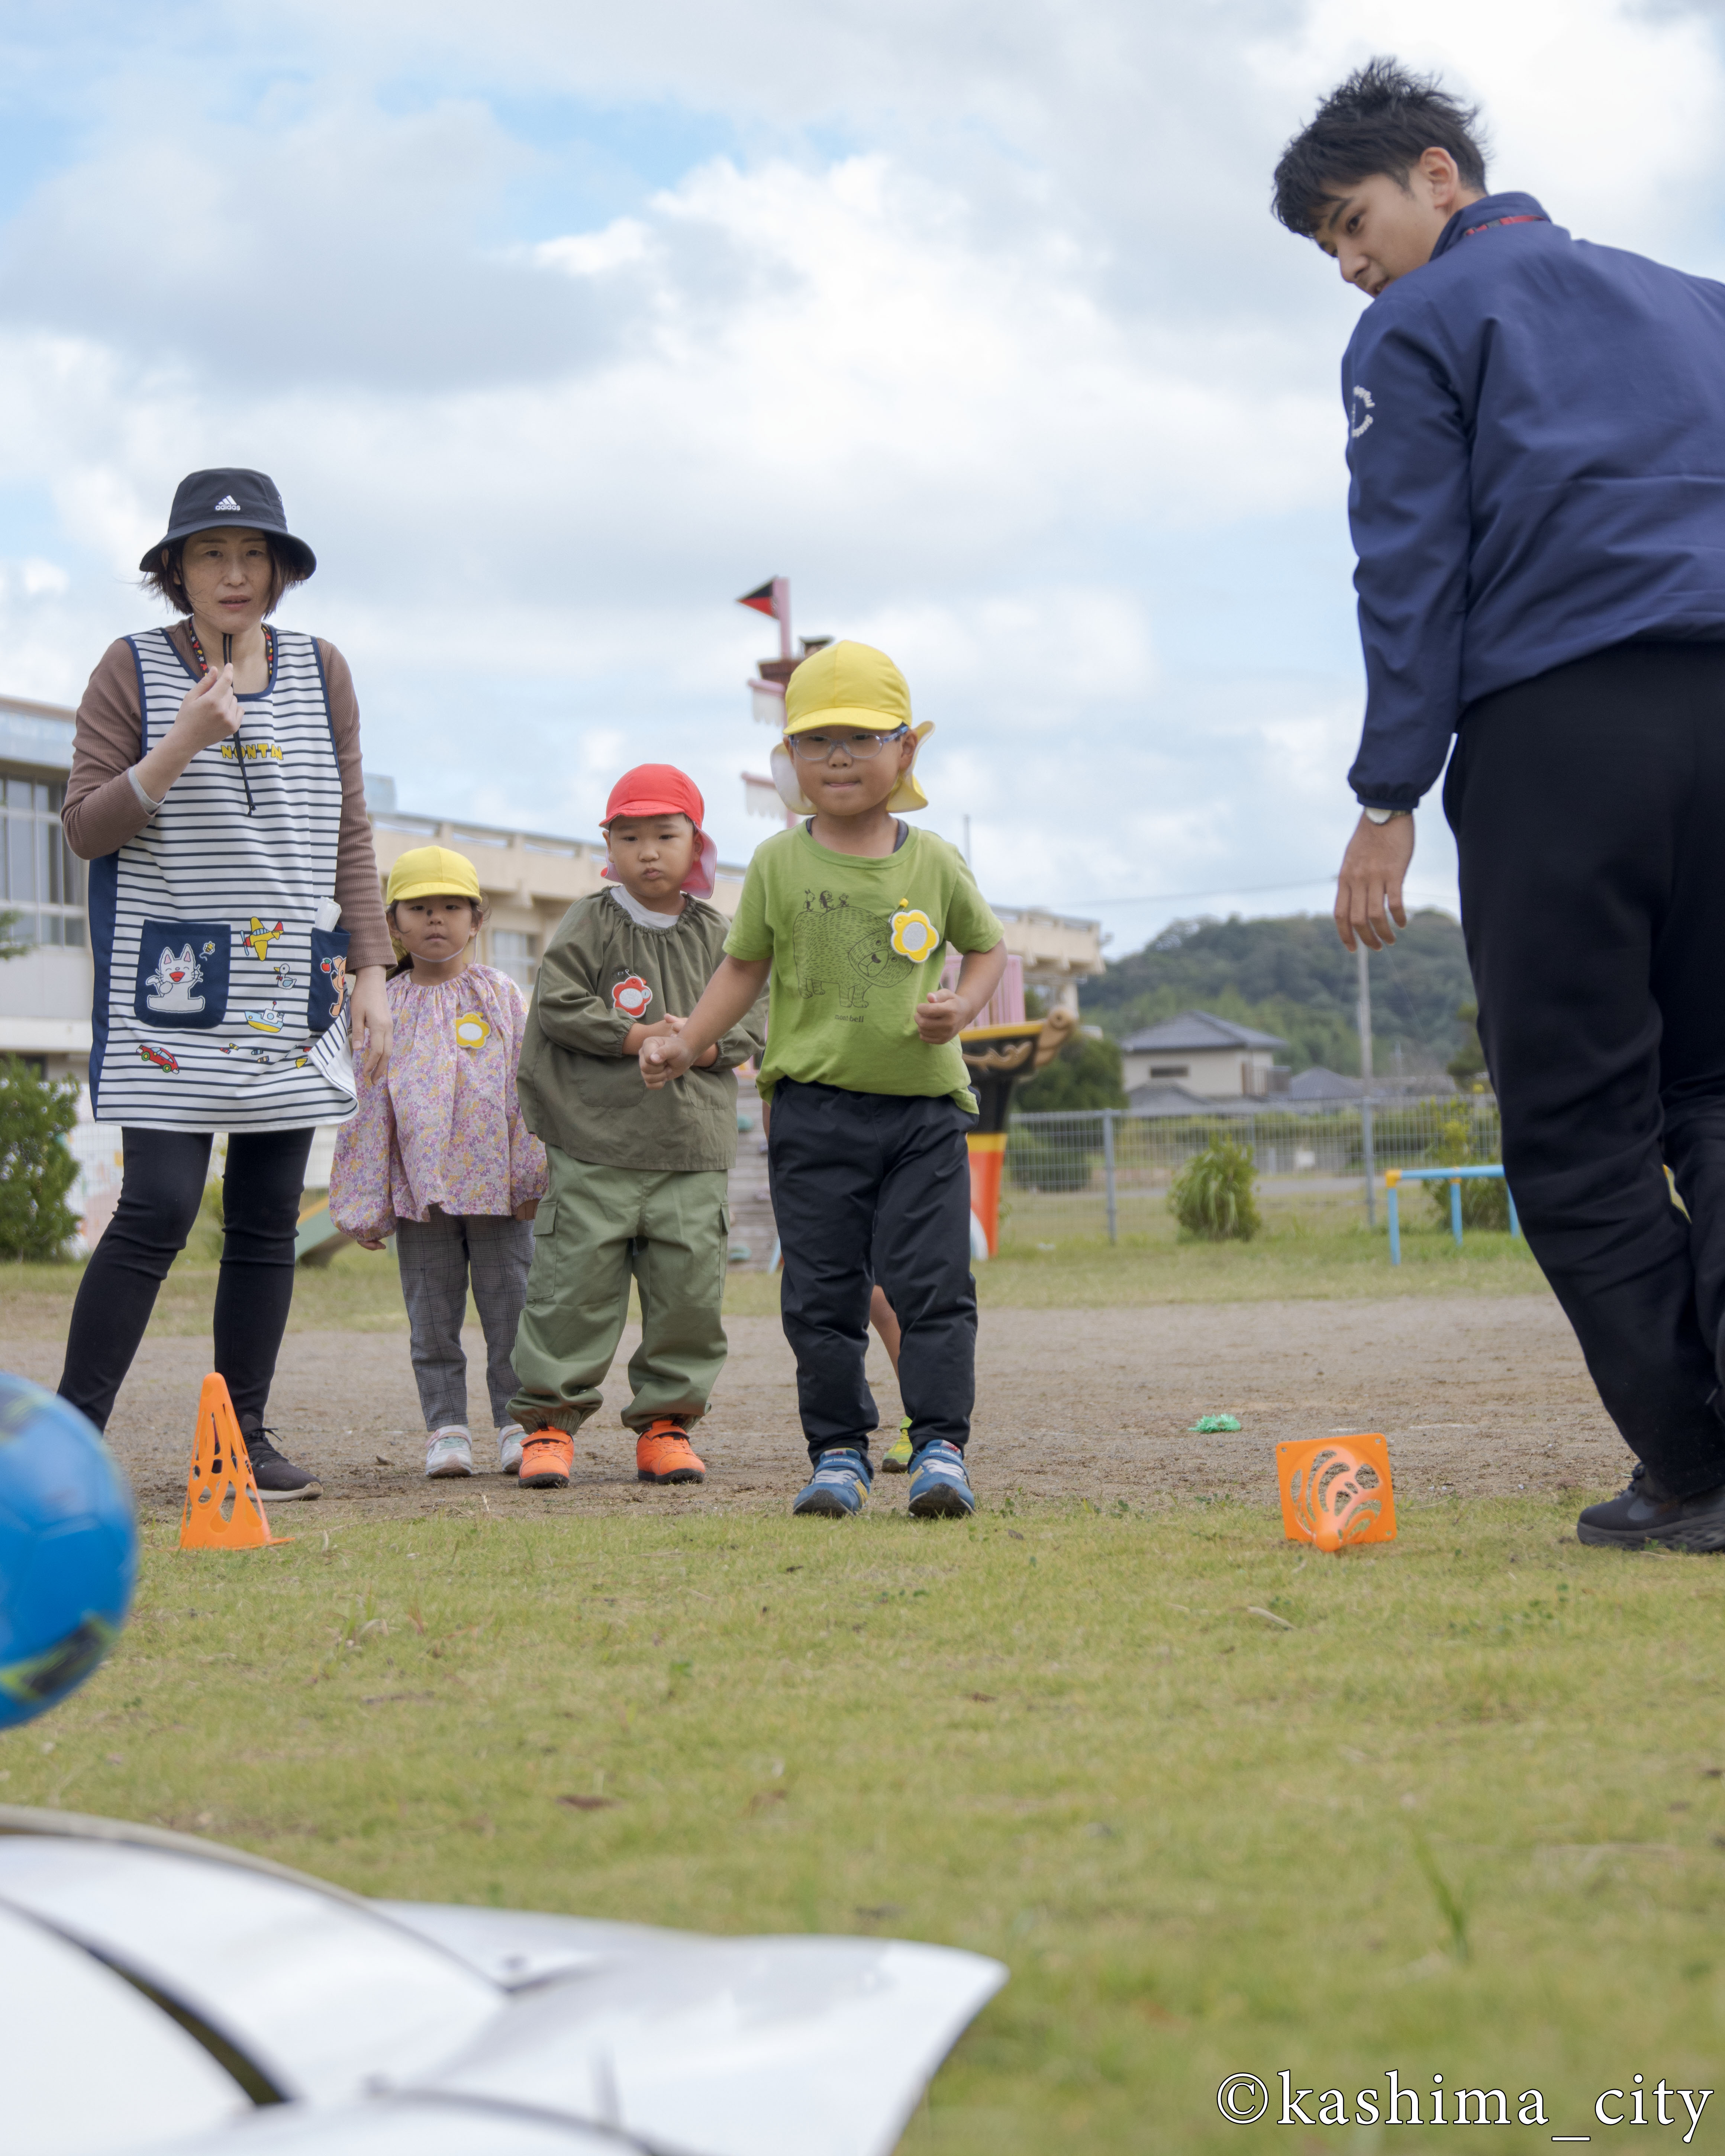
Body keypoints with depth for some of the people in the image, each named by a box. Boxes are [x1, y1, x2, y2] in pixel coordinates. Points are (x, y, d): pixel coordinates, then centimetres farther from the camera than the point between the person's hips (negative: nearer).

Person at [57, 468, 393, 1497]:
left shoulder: (322, 670, 10)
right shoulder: (133, 671, -1)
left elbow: (349, 832, 13)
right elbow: (87, 827, -4)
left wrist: (371, 970, 6)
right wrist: (184, 744, -17)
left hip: (292, 988, 4)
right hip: (172, 987, -4)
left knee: (268, 1218, 5)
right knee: (159, 1208, -11)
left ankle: (246, 1433, 14)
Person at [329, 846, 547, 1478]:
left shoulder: (504, 998, 4)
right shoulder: (386, 1011, 5)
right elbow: (367, 1107, 6)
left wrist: (533, 1175, -2)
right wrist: (365, 1202, 3)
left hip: (497, 1187, -1)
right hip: (420, 1189, 1)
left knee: (510, 1312, 2)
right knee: (432, 1323, 4)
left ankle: (518, 1423, 10)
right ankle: (446, 1430, 11)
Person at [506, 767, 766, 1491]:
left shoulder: (716, 935, 10)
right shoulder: (588, 925, 2)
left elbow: (748, 1023, 10)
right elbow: (560, 1007, -5)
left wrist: (700, 1044, -9)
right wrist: (638, 1038, -10)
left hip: (694, 1148, 3)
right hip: (597, 1145, -3)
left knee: (689, 1288, 2)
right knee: (575, 1285, -4)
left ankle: (666, 1422, 13)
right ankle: (549, 1420, 5)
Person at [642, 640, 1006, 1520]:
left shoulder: (934, 863, 2)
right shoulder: (779, 864, 3)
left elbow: (986, 946, 15)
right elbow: (744, 966, 12)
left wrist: (961, 1008, -5)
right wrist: (683, 1044, 2)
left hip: (923, 1105, -1)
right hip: (814, 1108, 1)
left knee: (932, 1282, -7)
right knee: (821, 1291, 3)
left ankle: (940, 1447, -3)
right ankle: (839, 1454, 12)